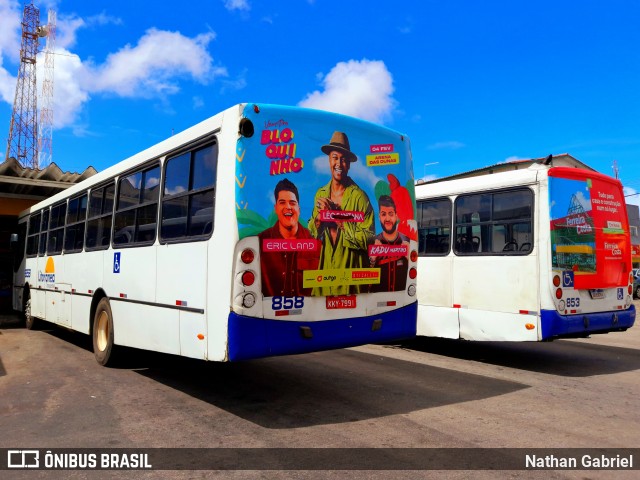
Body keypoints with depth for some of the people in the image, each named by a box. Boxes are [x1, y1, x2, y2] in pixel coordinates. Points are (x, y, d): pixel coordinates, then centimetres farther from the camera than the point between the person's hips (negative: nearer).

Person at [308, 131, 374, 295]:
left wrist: (338, 218, -18)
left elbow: (368, 238, -18)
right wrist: (319, 218, -11)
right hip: (324, 267, 4)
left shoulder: (359, 196, -12)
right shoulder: (320, 194, 5)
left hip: (351, 269, -4)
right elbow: (311, 233, 9)